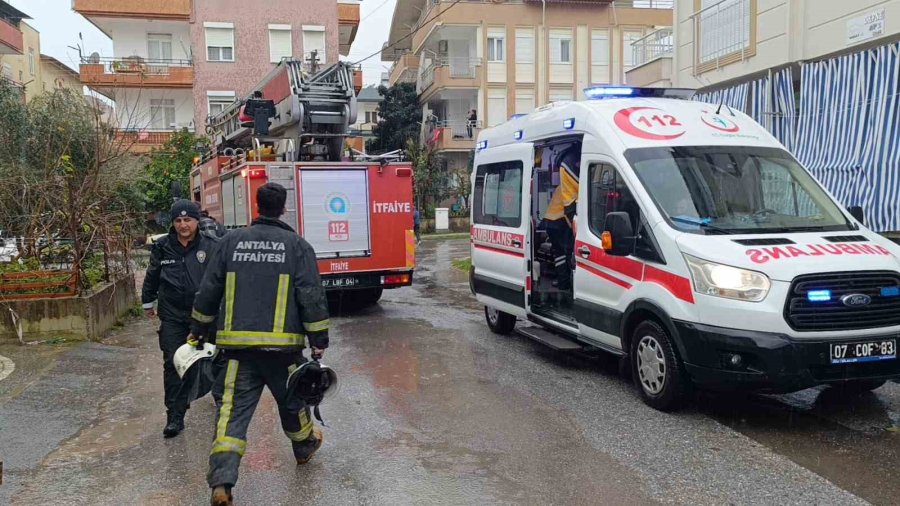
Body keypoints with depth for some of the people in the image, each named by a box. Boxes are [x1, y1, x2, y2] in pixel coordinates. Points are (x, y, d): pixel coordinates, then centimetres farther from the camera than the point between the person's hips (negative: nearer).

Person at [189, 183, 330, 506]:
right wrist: (319, 343, -1)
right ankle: (304, 446, 44)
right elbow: (312, 298, -7)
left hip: (237, 345, 1)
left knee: (233, 411, 2)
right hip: (282, 345, -1)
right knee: (292, 400, 20)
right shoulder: (297, 245, -3)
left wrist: (199, 331, 20)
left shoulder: (231, 241, 5)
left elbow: (208, 291, 9)